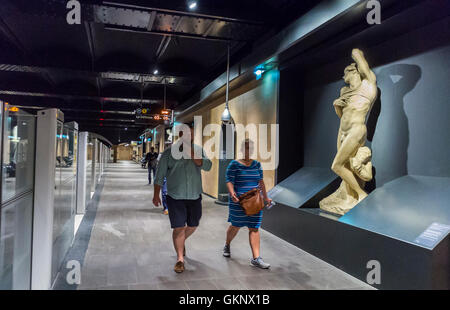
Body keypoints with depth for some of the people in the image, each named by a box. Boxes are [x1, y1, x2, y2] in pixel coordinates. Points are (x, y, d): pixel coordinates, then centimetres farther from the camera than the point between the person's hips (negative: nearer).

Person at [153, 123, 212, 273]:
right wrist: (156, 195, 0)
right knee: (179, 227, -4)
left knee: (192, 226, 16)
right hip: (175, 197, -3)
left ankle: (181, 242, 45)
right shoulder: (169, 152, -3)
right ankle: (180, 259, 9)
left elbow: (207, 166, -12)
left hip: (194, 197, 3)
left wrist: (192, 154, -20)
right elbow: (160, 176, 1)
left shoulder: (198, 150, 4)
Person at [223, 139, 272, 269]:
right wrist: (232, 194, -29)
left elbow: (261, 182, 16)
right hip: (238, 202, -3)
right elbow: (229, 181, -12)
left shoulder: (257, 164, 10)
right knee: (236, 226, 11)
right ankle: (227, 245, 39)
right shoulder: (234, 164, -5)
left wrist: (265, 197, 18)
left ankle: (256, 258, 1)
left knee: (254, 228, -1)